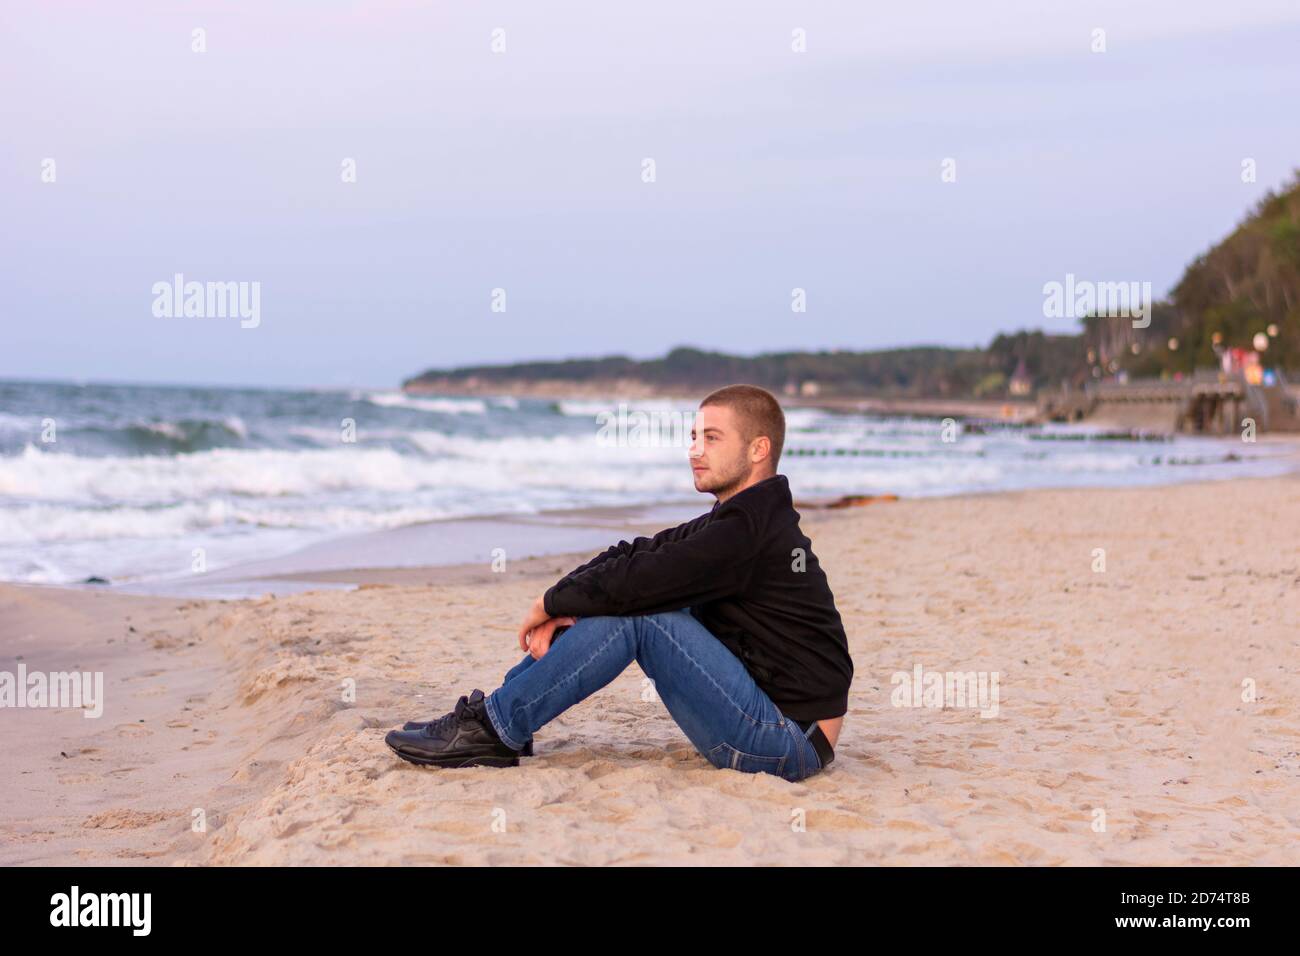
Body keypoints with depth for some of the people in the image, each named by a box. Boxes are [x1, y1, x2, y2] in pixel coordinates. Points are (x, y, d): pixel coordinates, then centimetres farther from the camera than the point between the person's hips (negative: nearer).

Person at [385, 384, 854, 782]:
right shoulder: (749, 518, 13)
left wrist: (550, 603, -6)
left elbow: (638, 579, -23)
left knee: (636, 609, -20)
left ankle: (495, 730, -11)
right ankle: (496, 715, 4)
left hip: (790, 744, -10)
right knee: (629, 599, 5)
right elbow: (634, 555, 9)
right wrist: (560, 610, -5)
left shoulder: (749, 531, -18)